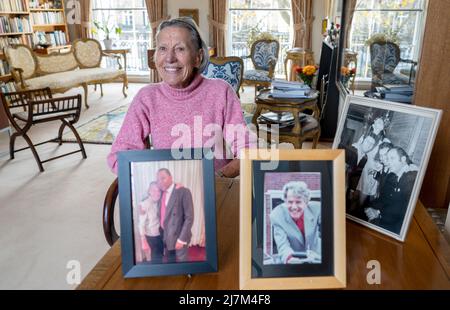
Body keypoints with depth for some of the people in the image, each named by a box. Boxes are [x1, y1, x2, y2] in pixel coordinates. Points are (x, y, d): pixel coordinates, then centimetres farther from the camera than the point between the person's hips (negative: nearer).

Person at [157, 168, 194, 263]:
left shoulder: (183, 192, -12)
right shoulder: (161, 194, 7)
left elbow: (189, 217, -15)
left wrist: (181, 239, -17)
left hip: (178, 237, -6)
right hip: (165, 237, 6)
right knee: (170, 263, 14)